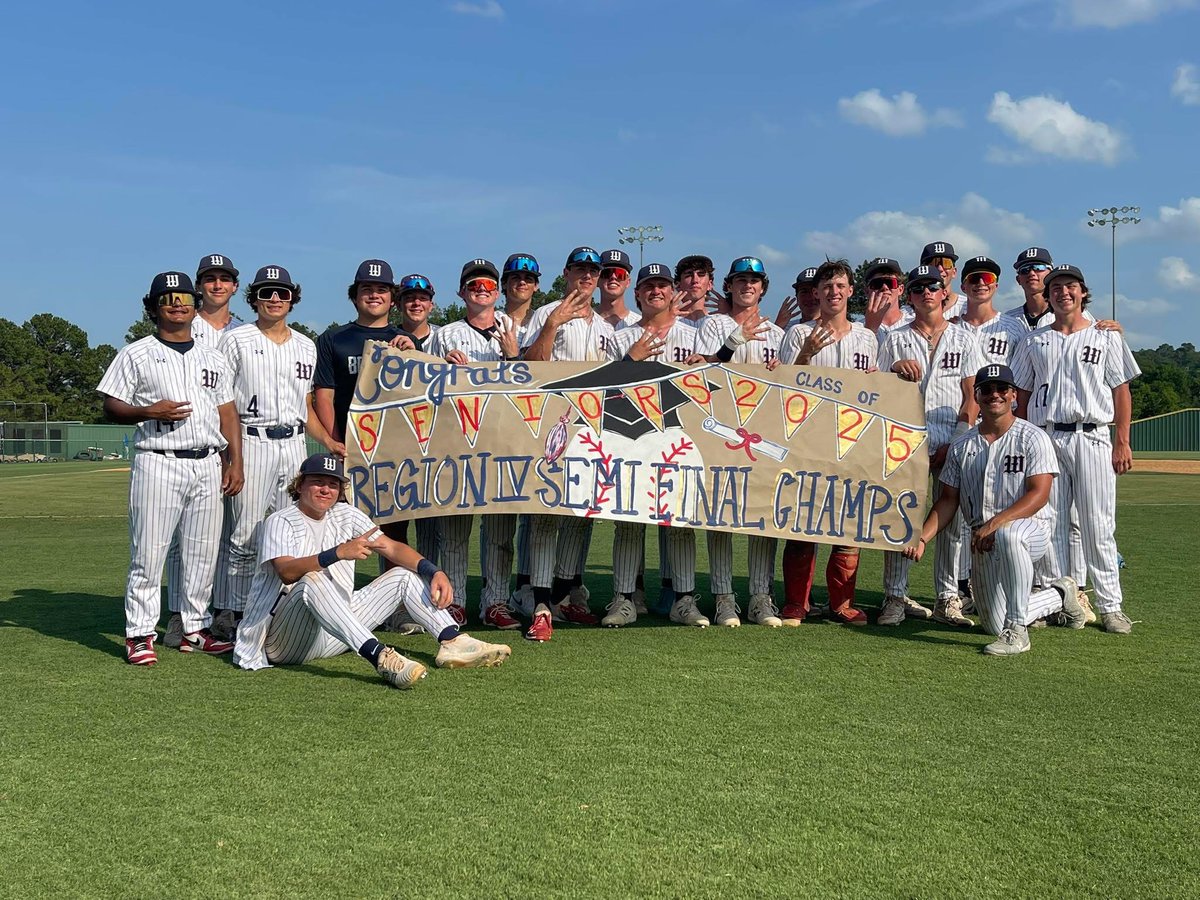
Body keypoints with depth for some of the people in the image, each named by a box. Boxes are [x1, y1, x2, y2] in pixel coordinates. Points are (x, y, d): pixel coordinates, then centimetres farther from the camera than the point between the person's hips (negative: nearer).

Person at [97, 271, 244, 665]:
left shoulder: (213, 359, 18)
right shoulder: (135, 355, 5)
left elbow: (228, 413, 16)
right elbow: (112, 407, 2)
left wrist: (235, 462, 7)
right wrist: (149, 412, -17)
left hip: (208, 466, 4)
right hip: (158, 464, -4)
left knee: (203, 553, 7)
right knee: (148, 553, -5)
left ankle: (195, 629, 17)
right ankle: (139, 634, 4)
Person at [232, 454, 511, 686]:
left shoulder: (345, 515, 14)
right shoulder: (280, 521, -4)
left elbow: (392, 548, 5)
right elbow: (287, 571, -24)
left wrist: (434, 572, -12)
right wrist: (338, 553, -37)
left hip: (334, 638, 7)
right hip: (284, 641, -7)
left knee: (405, 574, 3)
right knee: (313, 581, -37)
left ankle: (452, 642, -18)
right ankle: (381, 658, -51)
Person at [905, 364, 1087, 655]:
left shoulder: (1033, 437, -5)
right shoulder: (962, 446, 10)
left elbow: (1039, 495, -16)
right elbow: (948, 500, 11)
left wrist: (995, 524, -29)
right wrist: (921, 538, -5)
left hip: (1032, 530, -5)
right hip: (982, 540, 5)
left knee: (1007, 534, -42)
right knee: (993, 625, 2)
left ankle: (1016, 631, -30)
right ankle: (1059, 596, 31)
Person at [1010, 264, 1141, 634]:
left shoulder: (1106, 337, 9)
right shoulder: (1033, 341, 13)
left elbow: (1121, 391, 7)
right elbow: (1022, 395, 13)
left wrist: (1122, 443, -1)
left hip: (1092, 438, -2)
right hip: (1045, 439, 2)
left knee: (1098, 526, -3)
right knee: (1050, 524, 2)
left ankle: (1110, 606, 3)